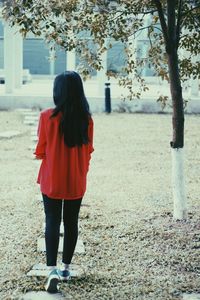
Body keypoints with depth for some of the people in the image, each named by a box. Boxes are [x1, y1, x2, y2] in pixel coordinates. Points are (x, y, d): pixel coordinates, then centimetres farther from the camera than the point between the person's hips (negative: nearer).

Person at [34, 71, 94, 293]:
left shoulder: (47, 117, -14)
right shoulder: (86, 119, -6)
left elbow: (40, 151, -6)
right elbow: (88, 151, 3)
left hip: (52, 181, -2)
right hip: (76, 182, 2)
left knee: (52, 223, 4)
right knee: (71, 223, 14)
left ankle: (52, 270, -9)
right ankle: (66, 268, 23)